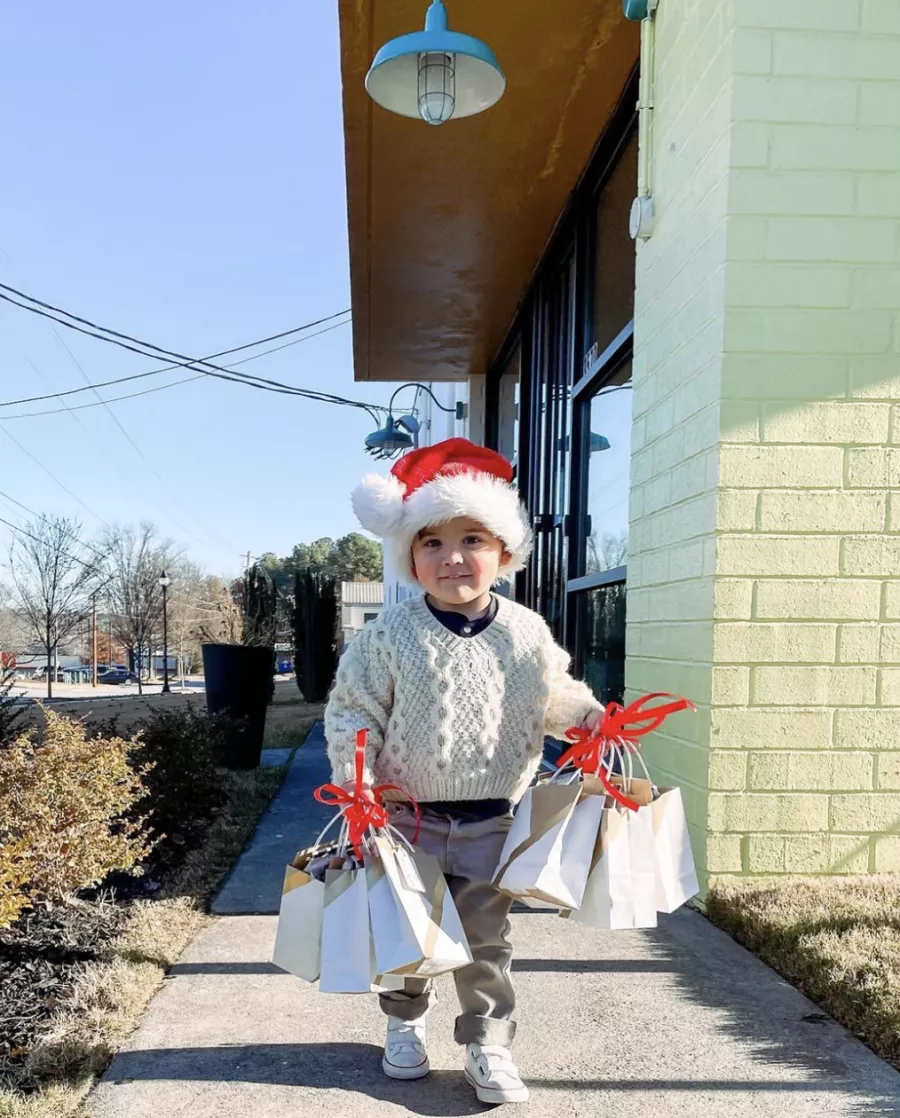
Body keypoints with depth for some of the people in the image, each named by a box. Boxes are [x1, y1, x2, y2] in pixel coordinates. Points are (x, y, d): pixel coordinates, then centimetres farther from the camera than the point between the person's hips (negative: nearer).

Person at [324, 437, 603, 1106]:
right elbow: (352, 709, -6)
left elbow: (552, 697, 9)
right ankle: (406, 1023, 40)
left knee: (486, 940, 11)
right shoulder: (389, 636, -11)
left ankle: (488, 1045, 27)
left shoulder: (527, 635, -5)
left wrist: (587, 713, -10)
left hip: (491, 823, 1)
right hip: (408, 818, 0)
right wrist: (354, 772, -18)